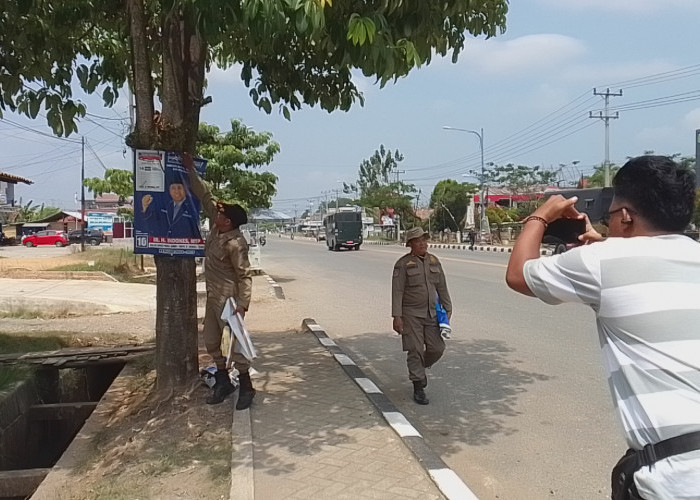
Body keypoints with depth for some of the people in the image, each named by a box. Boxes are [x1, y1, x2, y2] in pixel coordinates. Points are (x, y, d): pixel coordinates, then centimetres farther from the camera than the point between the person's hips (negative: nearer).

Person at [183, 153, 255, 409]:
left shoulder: (235, 244, -22)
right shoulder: (215, 225, 0)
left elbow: (245, 276, -21)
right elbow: (205, 196, 9)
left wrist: (242, 304, -27)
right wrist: (191, 171, 10)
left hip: (228, 299, -9)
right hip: (213, 296, 9)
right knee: (211, 341, 16)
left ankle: (246, 387, 9)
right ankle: (223, 381, 29)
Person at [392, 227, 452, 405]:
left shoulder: (434, 261, 7)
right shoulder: (403, 264, -8)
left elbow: (441, 287, 12)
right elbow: (397, 291, -11)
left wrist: (447, 309, 8)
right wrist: (396, 317, -16)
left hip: (431, 313, 5)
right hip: (411, 314, -5)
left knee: (437, 348, 3)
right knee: (415, 350, -3)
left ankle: (420, 368, 32)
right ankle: (418, 388, 8)